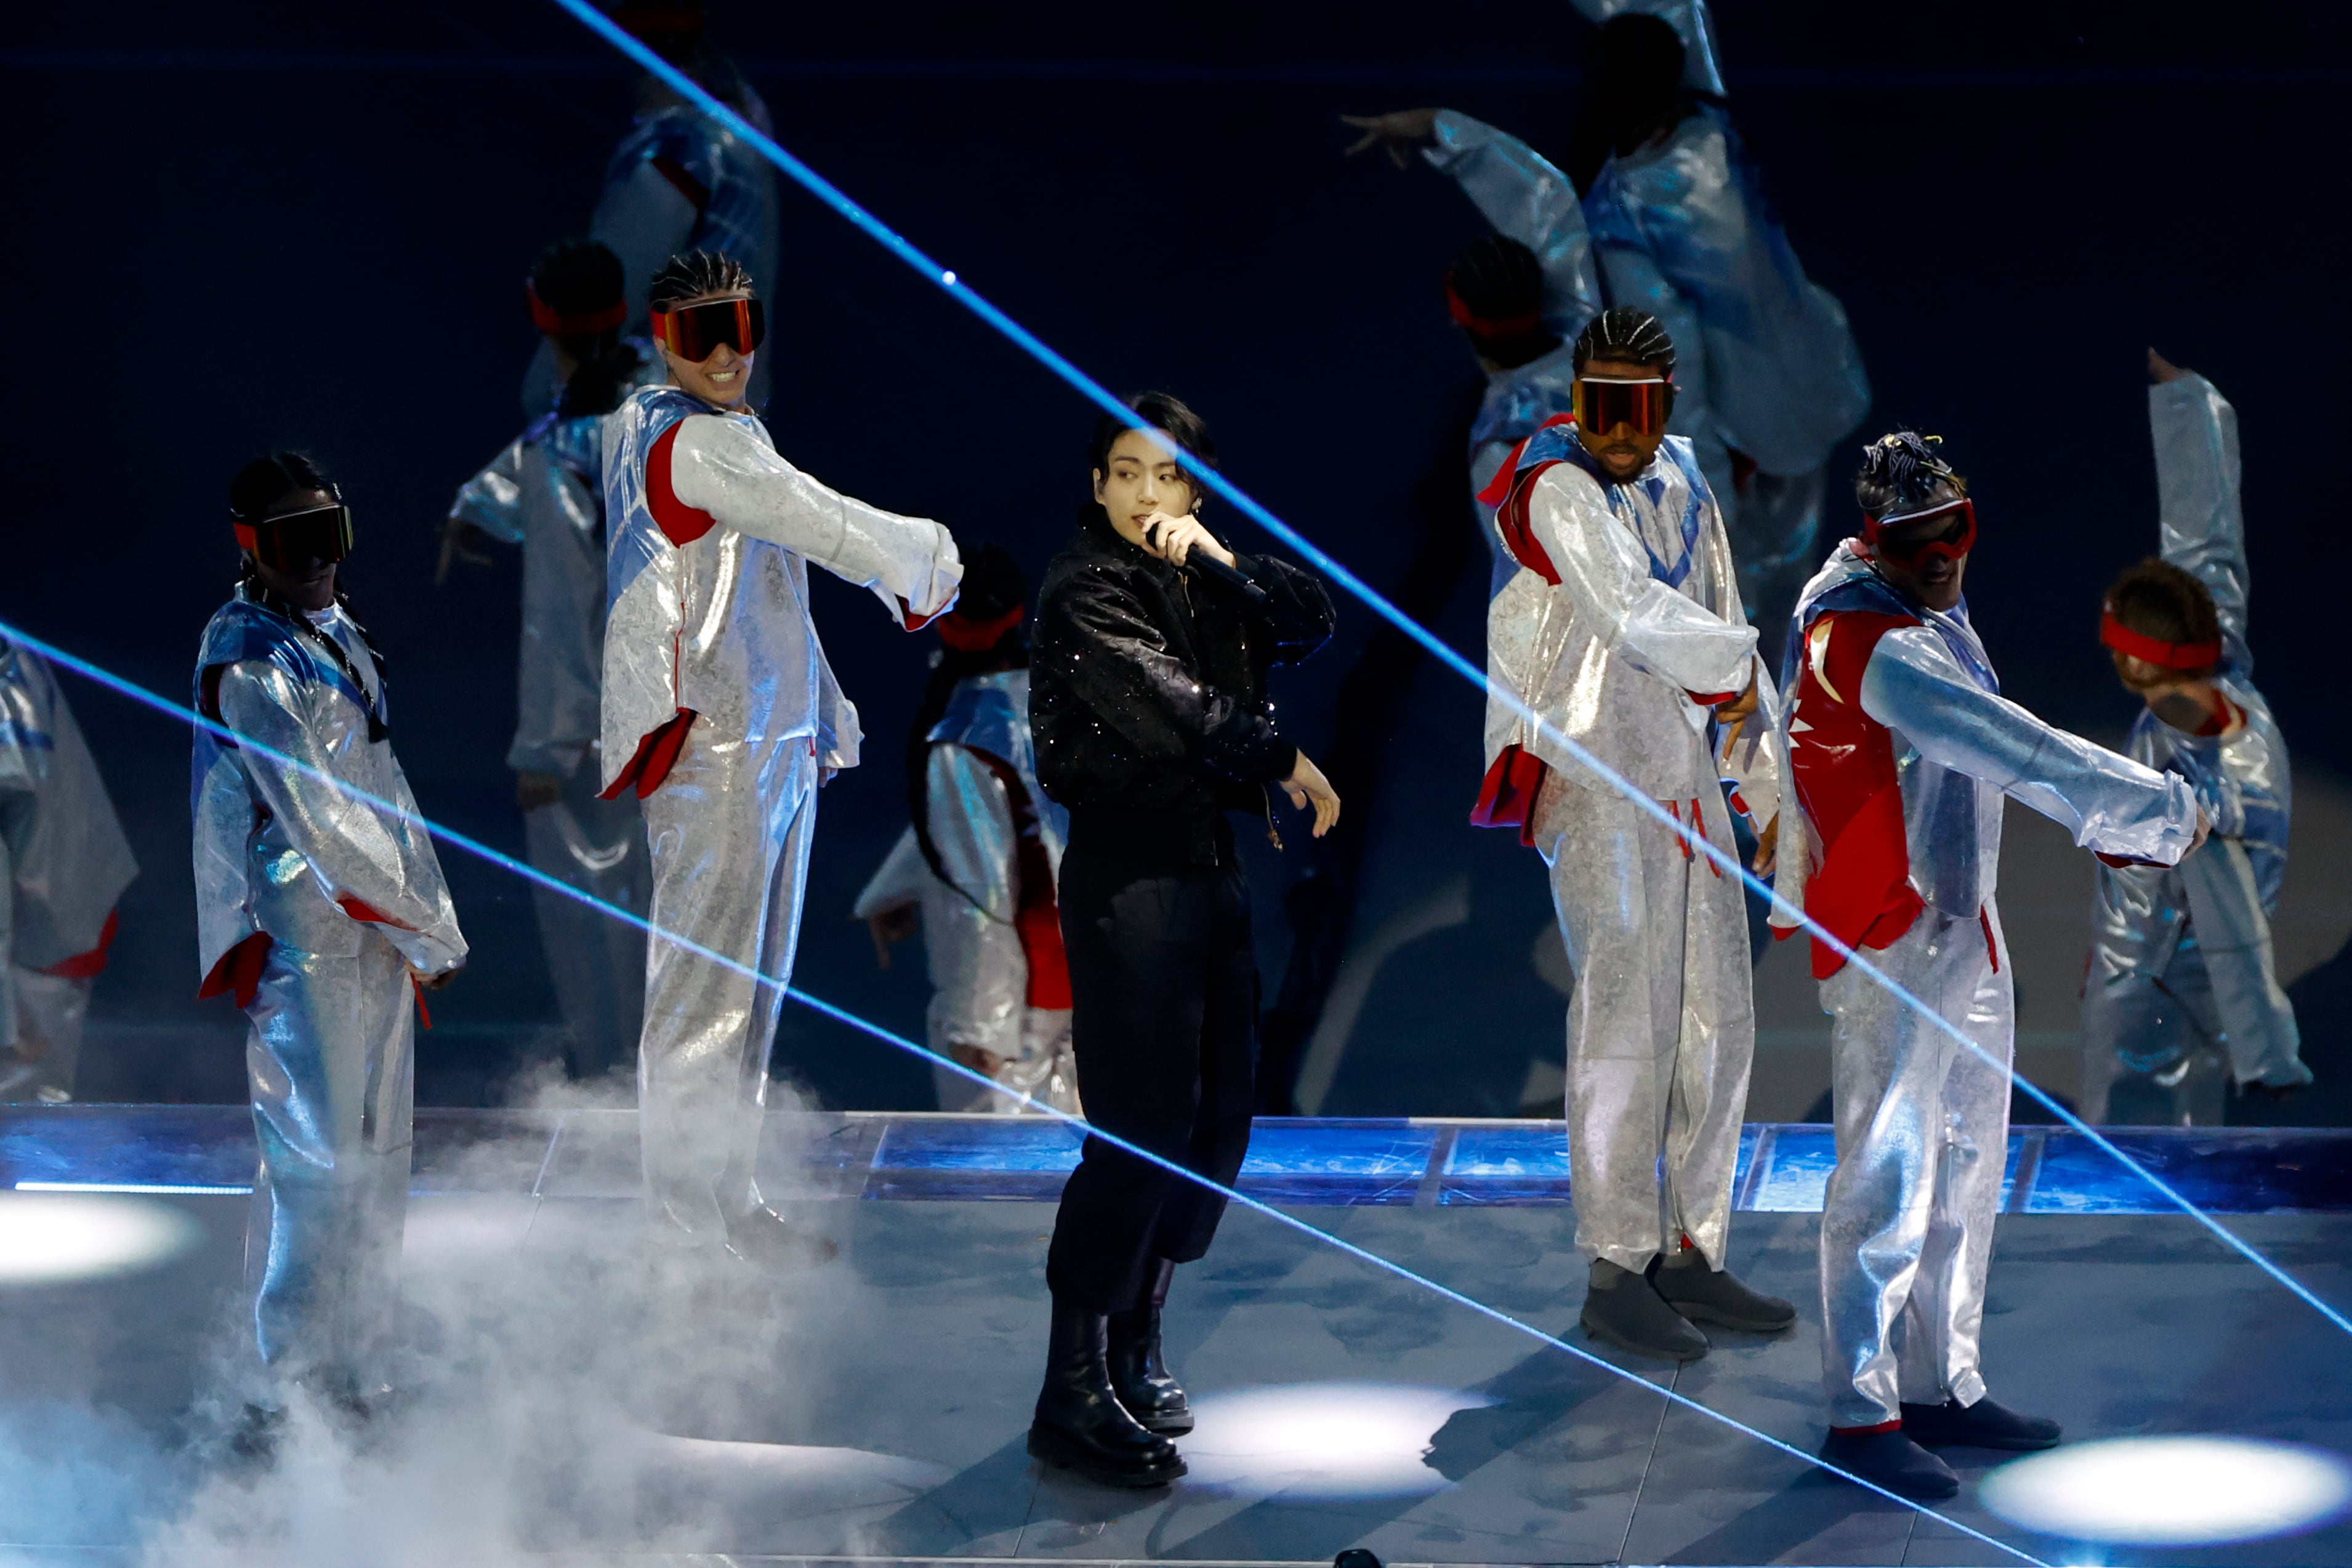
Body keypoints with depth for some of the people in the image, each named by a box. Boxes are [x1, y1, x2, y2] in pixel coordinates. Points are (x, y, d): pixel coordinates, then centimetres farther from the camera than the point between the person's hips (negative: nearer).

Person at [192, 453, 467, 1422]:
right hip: (301, 940, -9)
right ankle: (298, 1394, 0)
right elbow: (319, 821, -17)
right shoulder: (252, 664, -13)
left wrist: (426, 919, 16)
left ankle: (357, 1381, 21)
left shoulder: (337, 634, 15)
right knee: (318, 1168, -7)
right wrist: (428, 927, -11)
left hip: (373, 933, 9)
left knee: (377, 1161, 12)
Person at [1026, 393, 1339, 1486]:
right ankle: (1074, 1398, -7)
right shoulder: (1086, 586, -7)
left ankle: (1136, 1353, 20)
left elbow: (1312, 622, 2)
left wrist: (1220, 561, -9)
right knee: (1143, 1127, -12)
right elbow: (1161, 702, -18)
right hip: (1129, 873, -8)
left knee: (1217, 1120, 7)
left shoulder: (1205, 583, 15)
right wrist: (1284, 758, -12)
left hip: (1211, 864, 8)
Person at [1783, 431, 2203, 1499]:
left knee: (1964, 1169, 14)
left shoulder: (1933, 616, 10)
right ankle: (1861, 1411, -1)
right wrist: (2160, 809, -20)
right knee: (1890, 1172, -7)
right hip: (1890, 942, -10)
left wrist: (2107, 824, 26)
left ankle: (1943, 1387, 24)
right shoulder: (1867, 643, -20)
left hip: (1960, 923, 10)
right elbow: (2012, 748, -24)